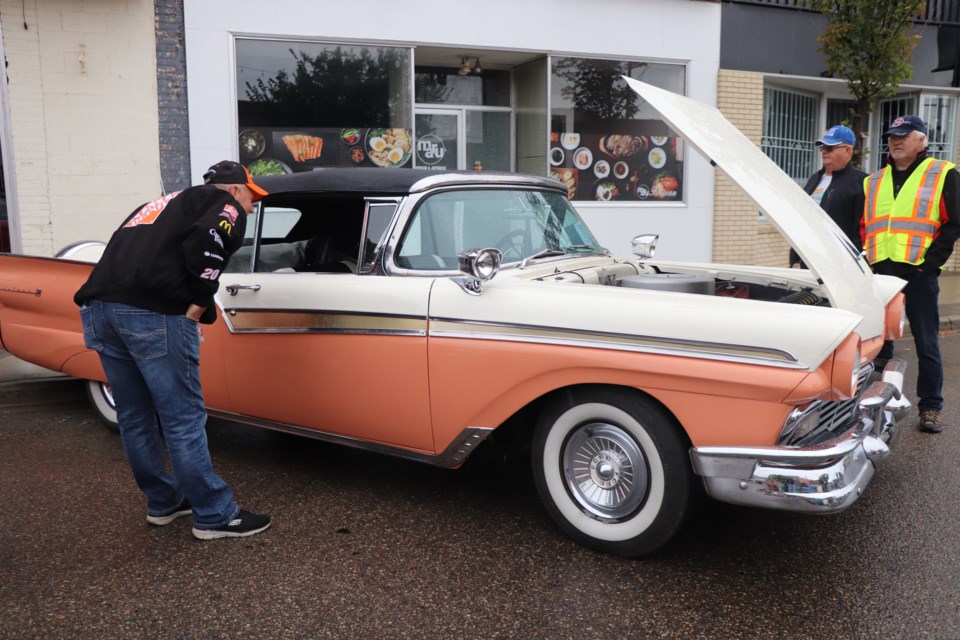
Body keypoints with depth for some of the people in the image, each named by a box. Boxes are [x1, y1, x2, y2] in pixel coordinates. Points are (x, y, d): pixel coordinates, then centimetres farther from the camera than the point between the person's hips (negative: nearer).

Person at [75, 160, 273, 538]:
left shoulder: (163, 204, 31)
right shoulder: (227, 206, 8)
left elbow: (124, 251, 25)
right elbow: (206, 241, -14)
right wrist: (199, 306, -7)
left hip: (97, 306, 8)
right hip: (152, 313, -8)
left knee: (134, 418, 16)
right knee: (183, 420, -1)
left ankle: (163, 502, 31)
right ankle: (214, 516, 8)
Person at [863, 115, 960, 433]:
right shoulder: (874, 181, 18)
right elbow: (863, 226, 19)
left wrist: (930, 262, -11)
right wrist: (866, 260, 5)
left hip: (919, 273, -4)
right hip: (880, 272, 4)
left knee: (927, 344, 2)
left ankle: (930, 407, 11)